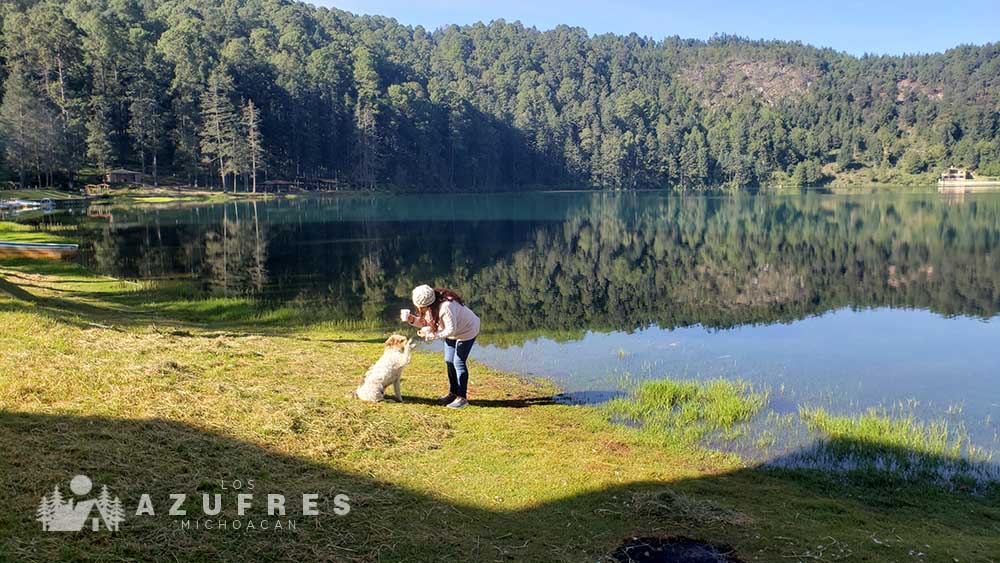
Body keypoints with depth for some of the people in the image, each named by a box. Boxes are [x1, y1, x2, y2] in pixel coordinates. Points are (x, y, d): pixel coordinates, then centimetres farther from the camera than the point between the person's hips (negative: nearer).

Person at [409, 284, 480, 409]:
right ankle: (453, 393, 22)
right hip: (452, 333, 9)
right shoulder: (430, 306, -13)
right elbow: (426, 322, -4)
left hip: (467, 331, -9)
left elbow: (451, 330, -36)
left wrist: (430, 335, -36)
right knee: (449, 361, 10)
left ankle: (462, 397, -1)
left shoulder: (446, 306, -39)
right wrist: (413, 320, -21)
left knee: (459, 362, -9)